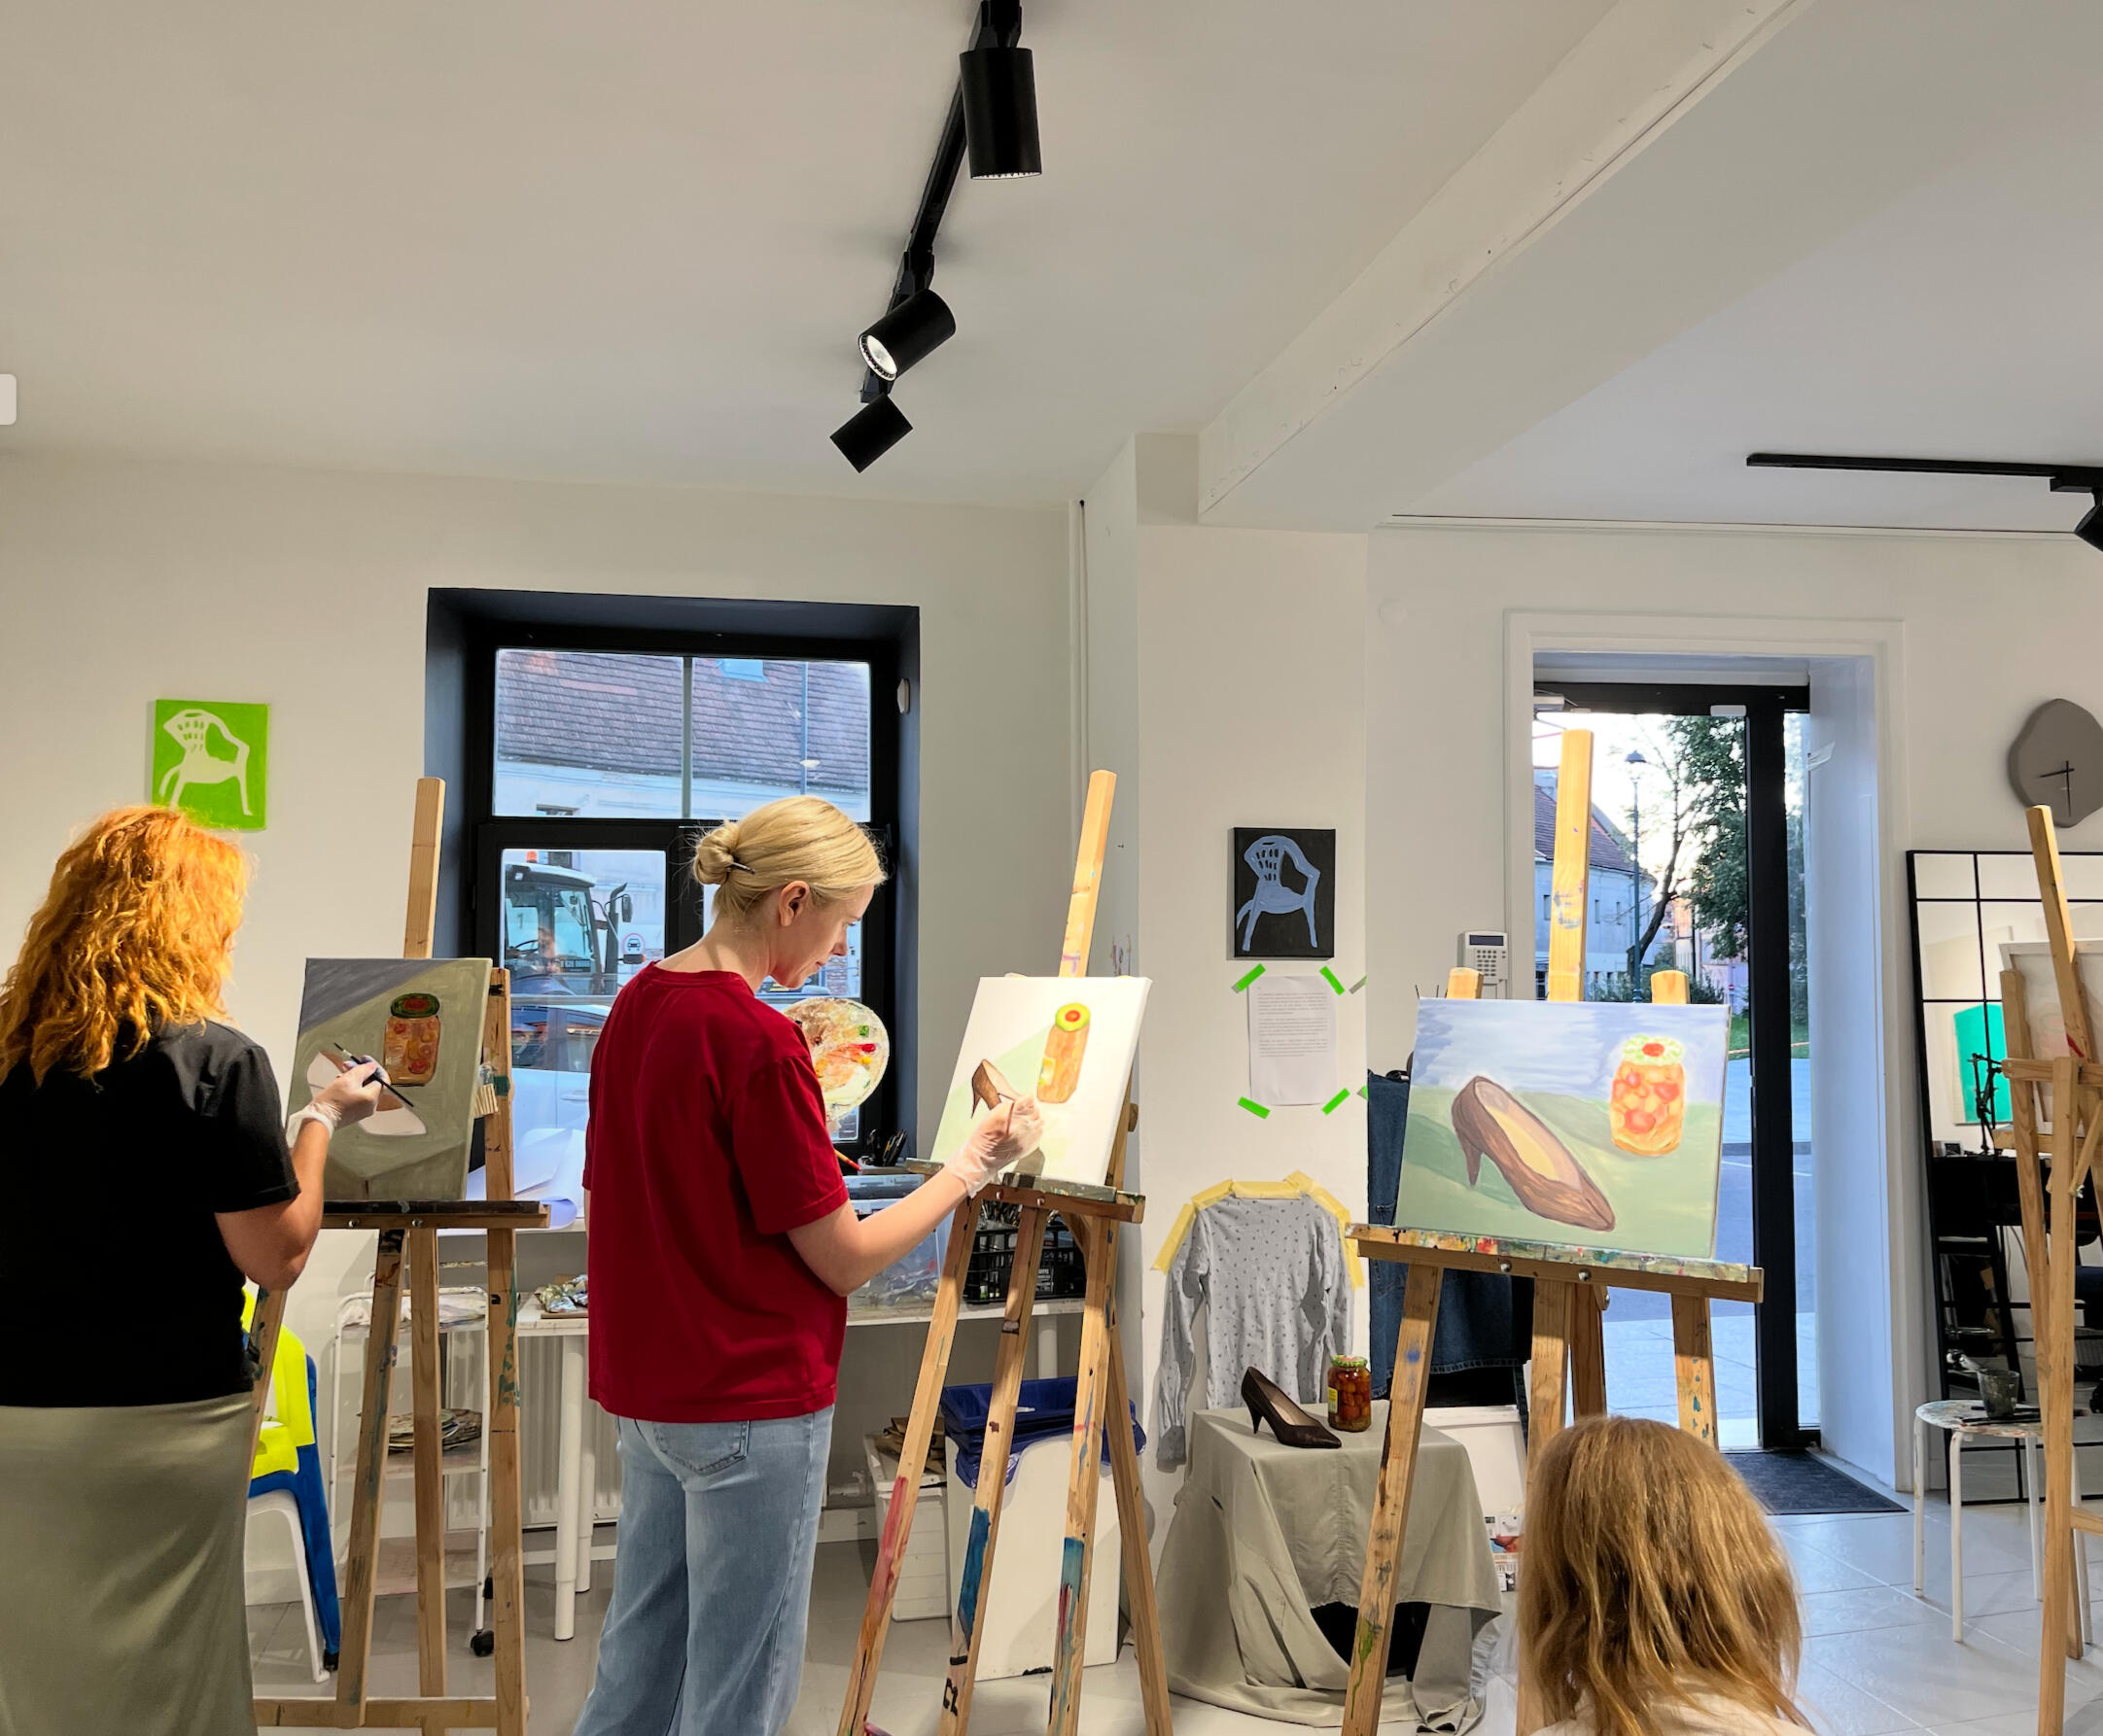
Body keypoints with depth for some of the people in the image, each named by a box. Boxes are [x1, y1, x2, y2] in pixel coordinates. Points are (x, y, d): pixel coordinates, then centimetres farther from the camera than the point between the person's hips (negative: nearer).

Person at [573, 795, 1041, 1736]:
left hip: (649, 1387, 9)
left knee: (637, 1661, 20)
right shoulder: (760, 1041, -22)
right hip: (752, 1402, -8)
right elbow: (847, 1259, -16)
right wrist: (974, 1164, -6)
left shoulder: (635, 1005, 3)